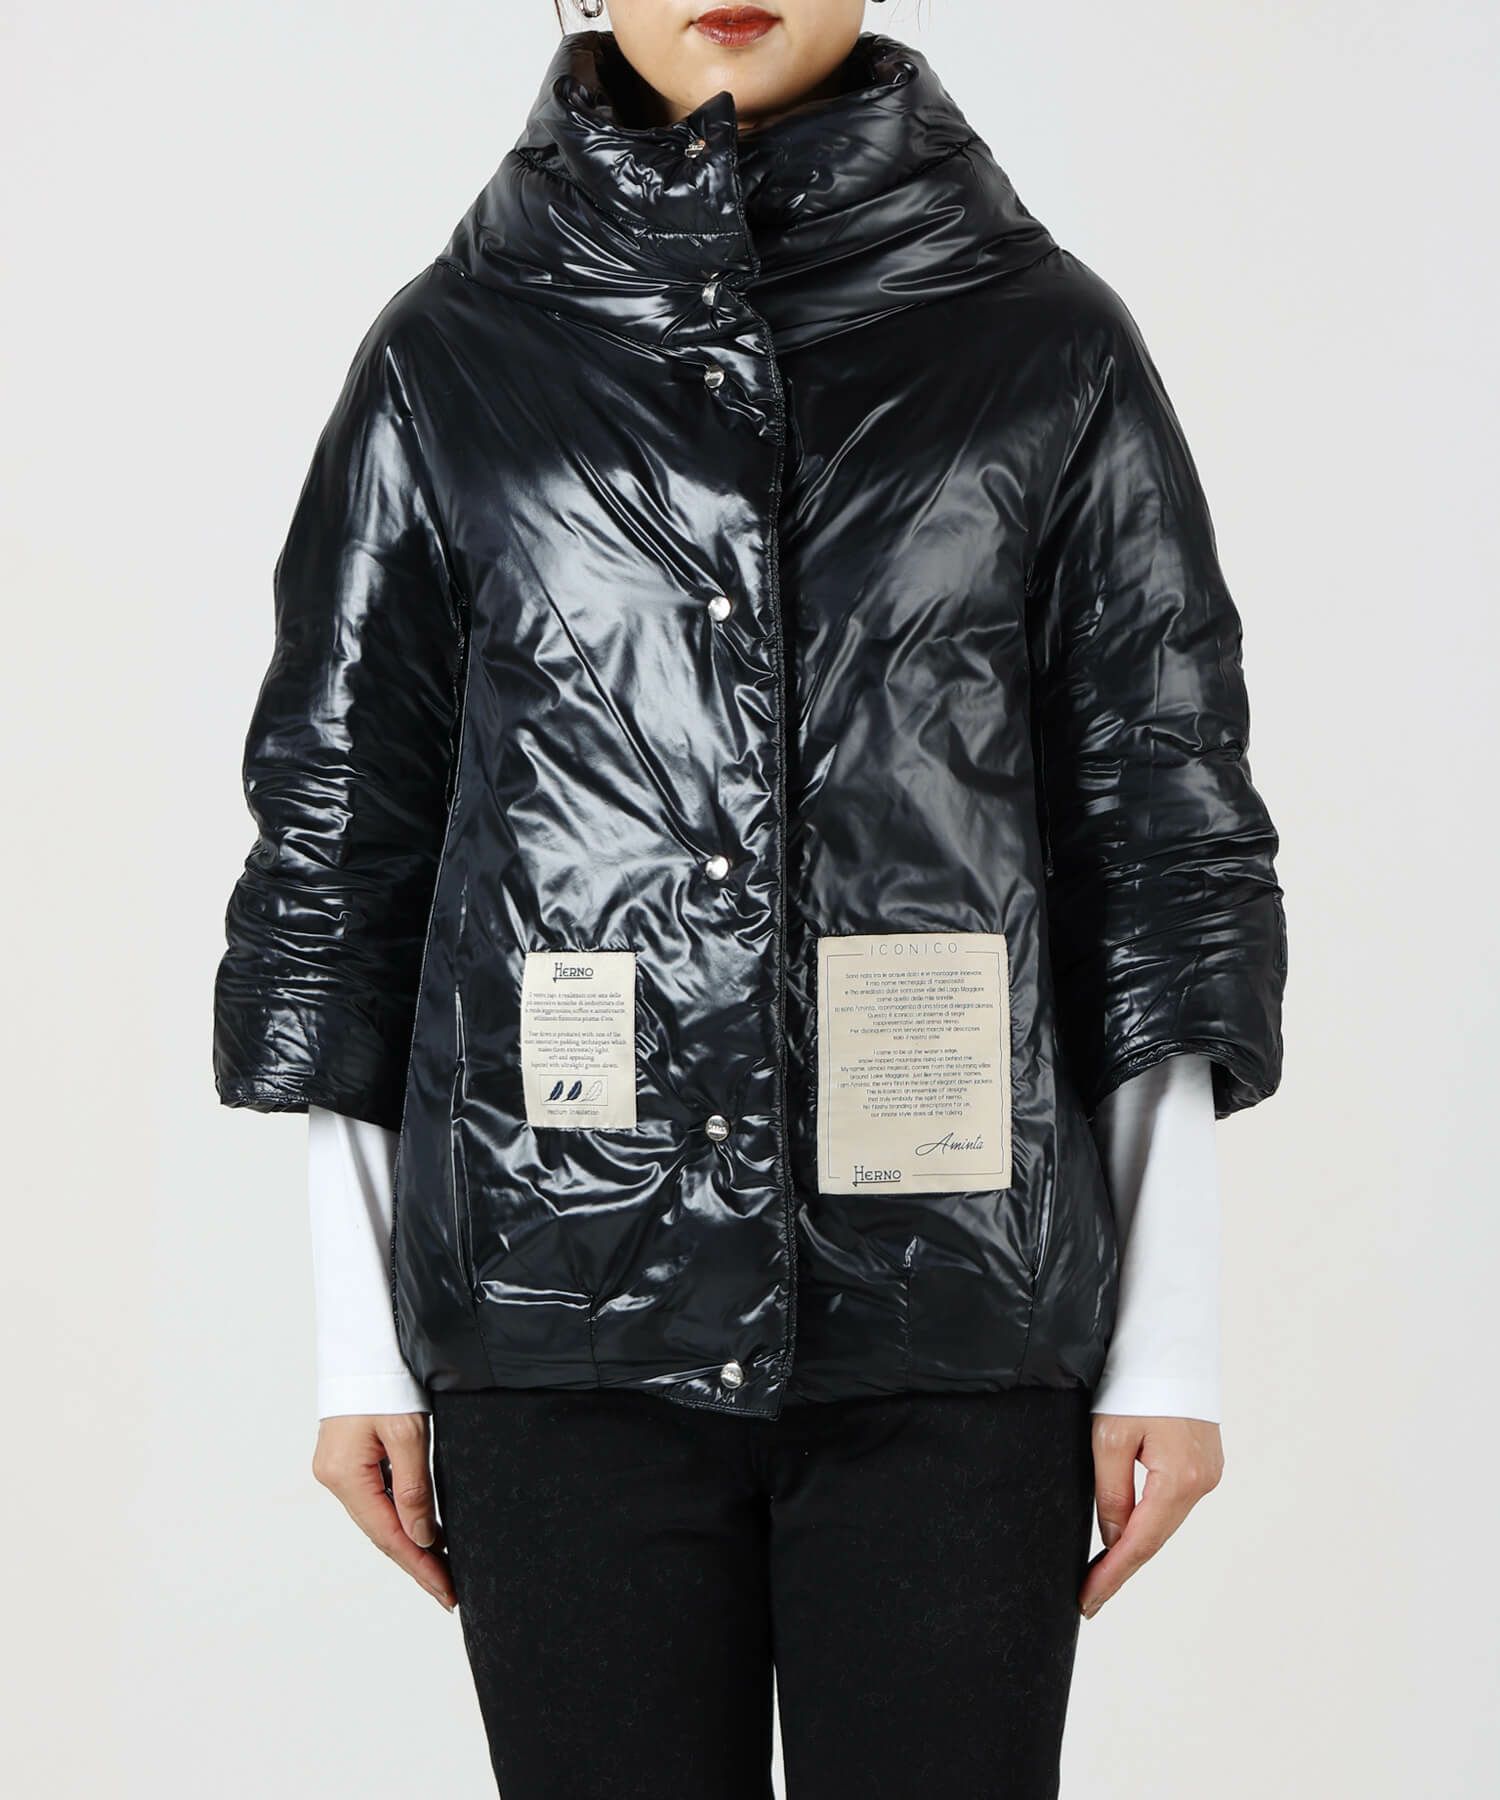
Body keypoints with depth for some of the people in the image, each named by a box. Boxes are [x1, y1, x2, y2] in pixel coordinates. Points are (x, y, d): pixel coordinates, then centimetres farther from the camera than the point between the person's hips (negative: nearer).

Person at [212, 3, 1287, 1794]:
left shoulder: (1046, 346, 5)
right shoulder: (451, 361, 6)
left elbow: (1163, 840, 5)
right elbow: (338, 841, 7)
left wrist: (1168, 1342, 2)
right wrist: (357, 1343, 5)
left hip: (954, 1323, 0)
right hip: (564, 1320, 1)